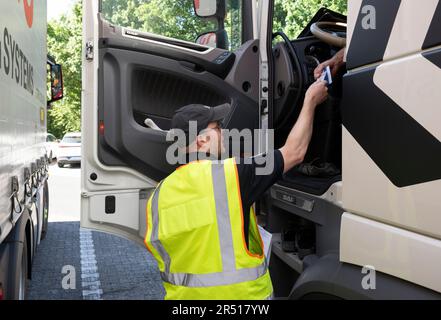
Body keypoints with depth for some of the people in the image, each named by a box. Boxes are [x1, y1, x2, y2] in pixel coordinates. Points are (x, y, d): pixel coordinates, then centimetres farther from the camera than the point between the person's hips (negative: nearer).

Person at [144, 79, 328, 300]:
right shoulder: (231, 173, -15)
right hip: (241, 294, -5)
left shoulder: (159, 195, -1)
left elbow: (155, 247, 6)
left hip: (183, 295, 5)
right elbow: (294, 152, -6)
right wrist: (310, 101, 6)